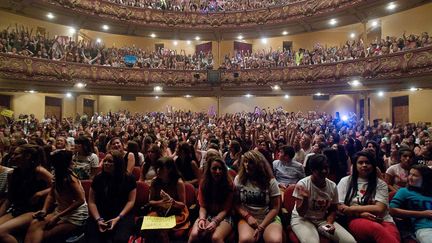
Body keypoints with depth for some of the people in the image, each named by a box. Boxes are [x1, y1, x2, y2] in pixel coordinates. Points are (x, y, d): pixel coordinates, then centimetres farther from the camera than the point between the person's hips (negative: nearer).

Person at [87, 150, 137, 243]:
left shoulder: (129, 179, 1)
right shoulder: (98, 178, 8)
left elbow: (131, 201, -2)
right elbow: (91, 202, 5)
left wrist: (118, 218, -14)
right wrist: (98, 219, -9)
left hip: (123, 216, -2)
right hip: (101, 216, 2)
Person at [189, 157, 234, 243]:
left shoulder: (228, 184, -6)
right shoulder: (203, 183, 1)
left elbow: (226, 209, -7)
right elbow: (202, 206, 2)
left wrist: (215, 222, -22)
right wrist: (202, 219, -18)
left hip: (224, 217, -2)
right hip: (207, 215, 2)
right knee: (194, 235, -27)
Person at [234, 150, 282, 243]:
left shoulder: (271, 181, -2)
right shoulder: (238, 179, 2)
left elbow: (275, 208, -2)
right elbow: (236, 203, 4)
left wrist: (261, 227, -10)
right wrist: (247, 216, -13)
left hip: (268, 219, 0)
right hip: (247, 218, 0)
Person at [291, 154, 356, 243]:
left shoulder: (333, 186, -3)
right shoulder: (302, 184, -17)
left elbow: (333, 210, 11)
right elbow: (301, 213, -16)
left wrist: (330, 223, -8)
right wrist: (305, 198, -34)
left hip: (323, 220, 5)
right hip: (302, 219, -4)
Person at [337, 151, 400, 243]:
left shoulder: (380, 184, 13)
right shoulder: (345, 181, 11)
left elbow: (379, 209, -1)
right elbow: (340, 207, 4)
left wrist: (350, 208, -5)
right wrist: (361, 214, -11)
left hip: (382, 220, 1)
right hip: (357, 220, -1)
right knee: (377, 229, -37)